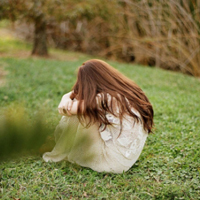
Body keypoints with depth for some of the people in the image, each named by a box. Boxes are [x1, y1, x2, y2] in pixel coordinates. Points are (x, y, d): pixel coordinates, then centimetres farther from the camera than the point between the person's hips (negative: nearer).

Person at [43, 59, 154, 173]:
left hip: (115, 163, -8)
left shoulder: (104, 100, -23)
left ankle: (59, 155, 14)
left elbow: (65, 110, -15)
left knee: (78, 114, -5)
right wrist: (66, 99, -8)